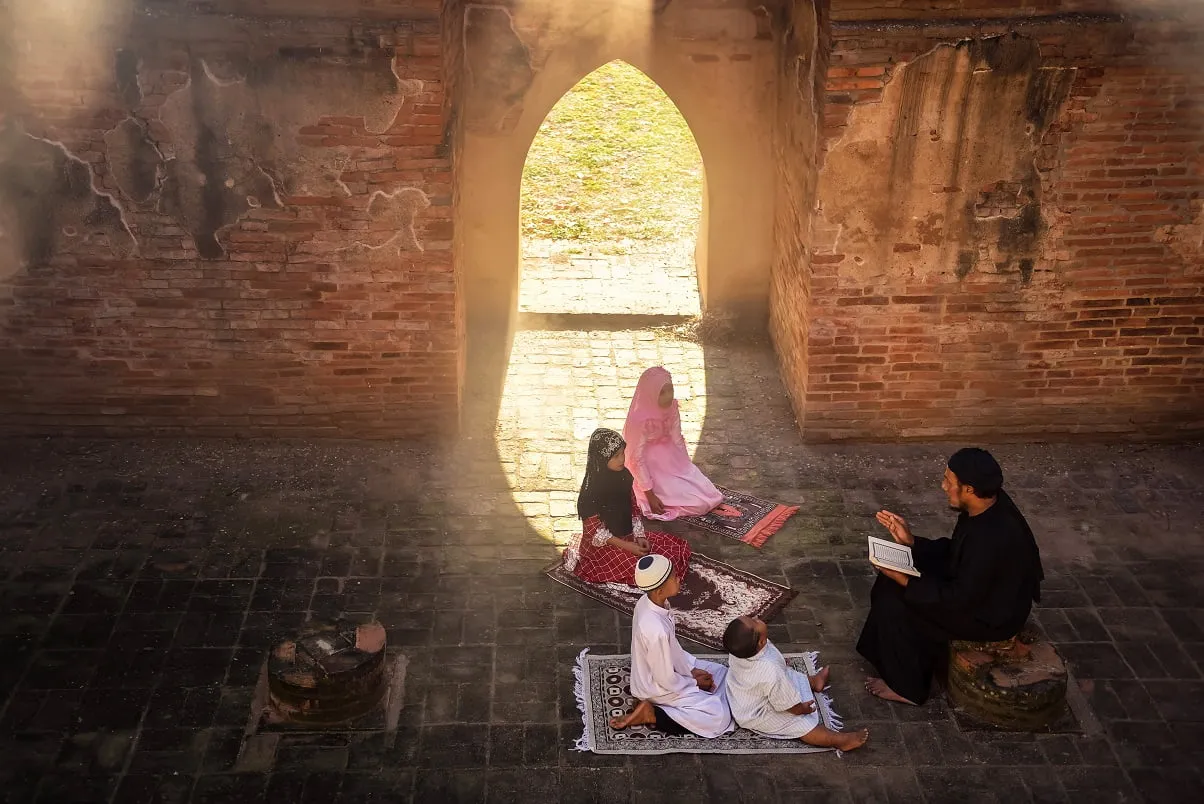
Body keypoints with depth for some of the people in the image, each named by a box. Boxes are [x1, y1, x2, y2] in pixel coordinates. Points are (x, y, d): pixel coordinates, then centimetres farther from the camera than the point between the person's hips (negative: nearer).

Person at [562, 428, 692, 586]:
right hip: (604, 544, -7)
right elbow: (595, 533, -20)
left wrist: (639, 536, -6)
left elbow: (634, 509, 7)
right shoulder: (591, 491, -24)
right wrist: (627, 547, -21)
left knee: (680, 549, 0)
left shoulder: (623, 476, -4)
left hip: (628, 535, 7)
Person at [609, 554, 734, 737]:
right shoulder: (656, 630, -38)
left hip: (663, 668, 9)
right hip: (658, 687, -9)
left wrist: (691, 669, 3)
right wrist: (694, 683, -9)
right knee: (720, 717, -8)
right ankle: (650, 714, -5)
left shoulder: (648, 602, -13)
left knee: (720, 673, 17)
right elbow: (666, 680, -25)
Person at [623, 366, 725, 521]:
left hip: (674, 463, 7)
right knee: (698, 504, -13)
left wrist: (688, 469, 0)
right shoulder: (640, 419, -28)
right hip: (654, 471, -7)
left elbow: (677, 440, 3)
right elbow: (637, 458, -22)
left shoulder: (672, 408, -9)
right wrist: (650, 495, -20)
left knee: (711, 495, 0)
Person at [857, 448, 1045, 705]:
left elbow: (960, 599, -27)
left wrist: (906, 581, -22)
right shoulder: (988, 505, -8)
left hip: (991, 616, -9)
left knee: (895, 605, -10)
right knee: (892, 582, 9)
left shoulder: (991, 538, -36)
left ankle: (907, 687, 9)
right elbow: (951, 552, 6)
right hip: (980, 590, 9)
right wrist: (911, 542, -4)